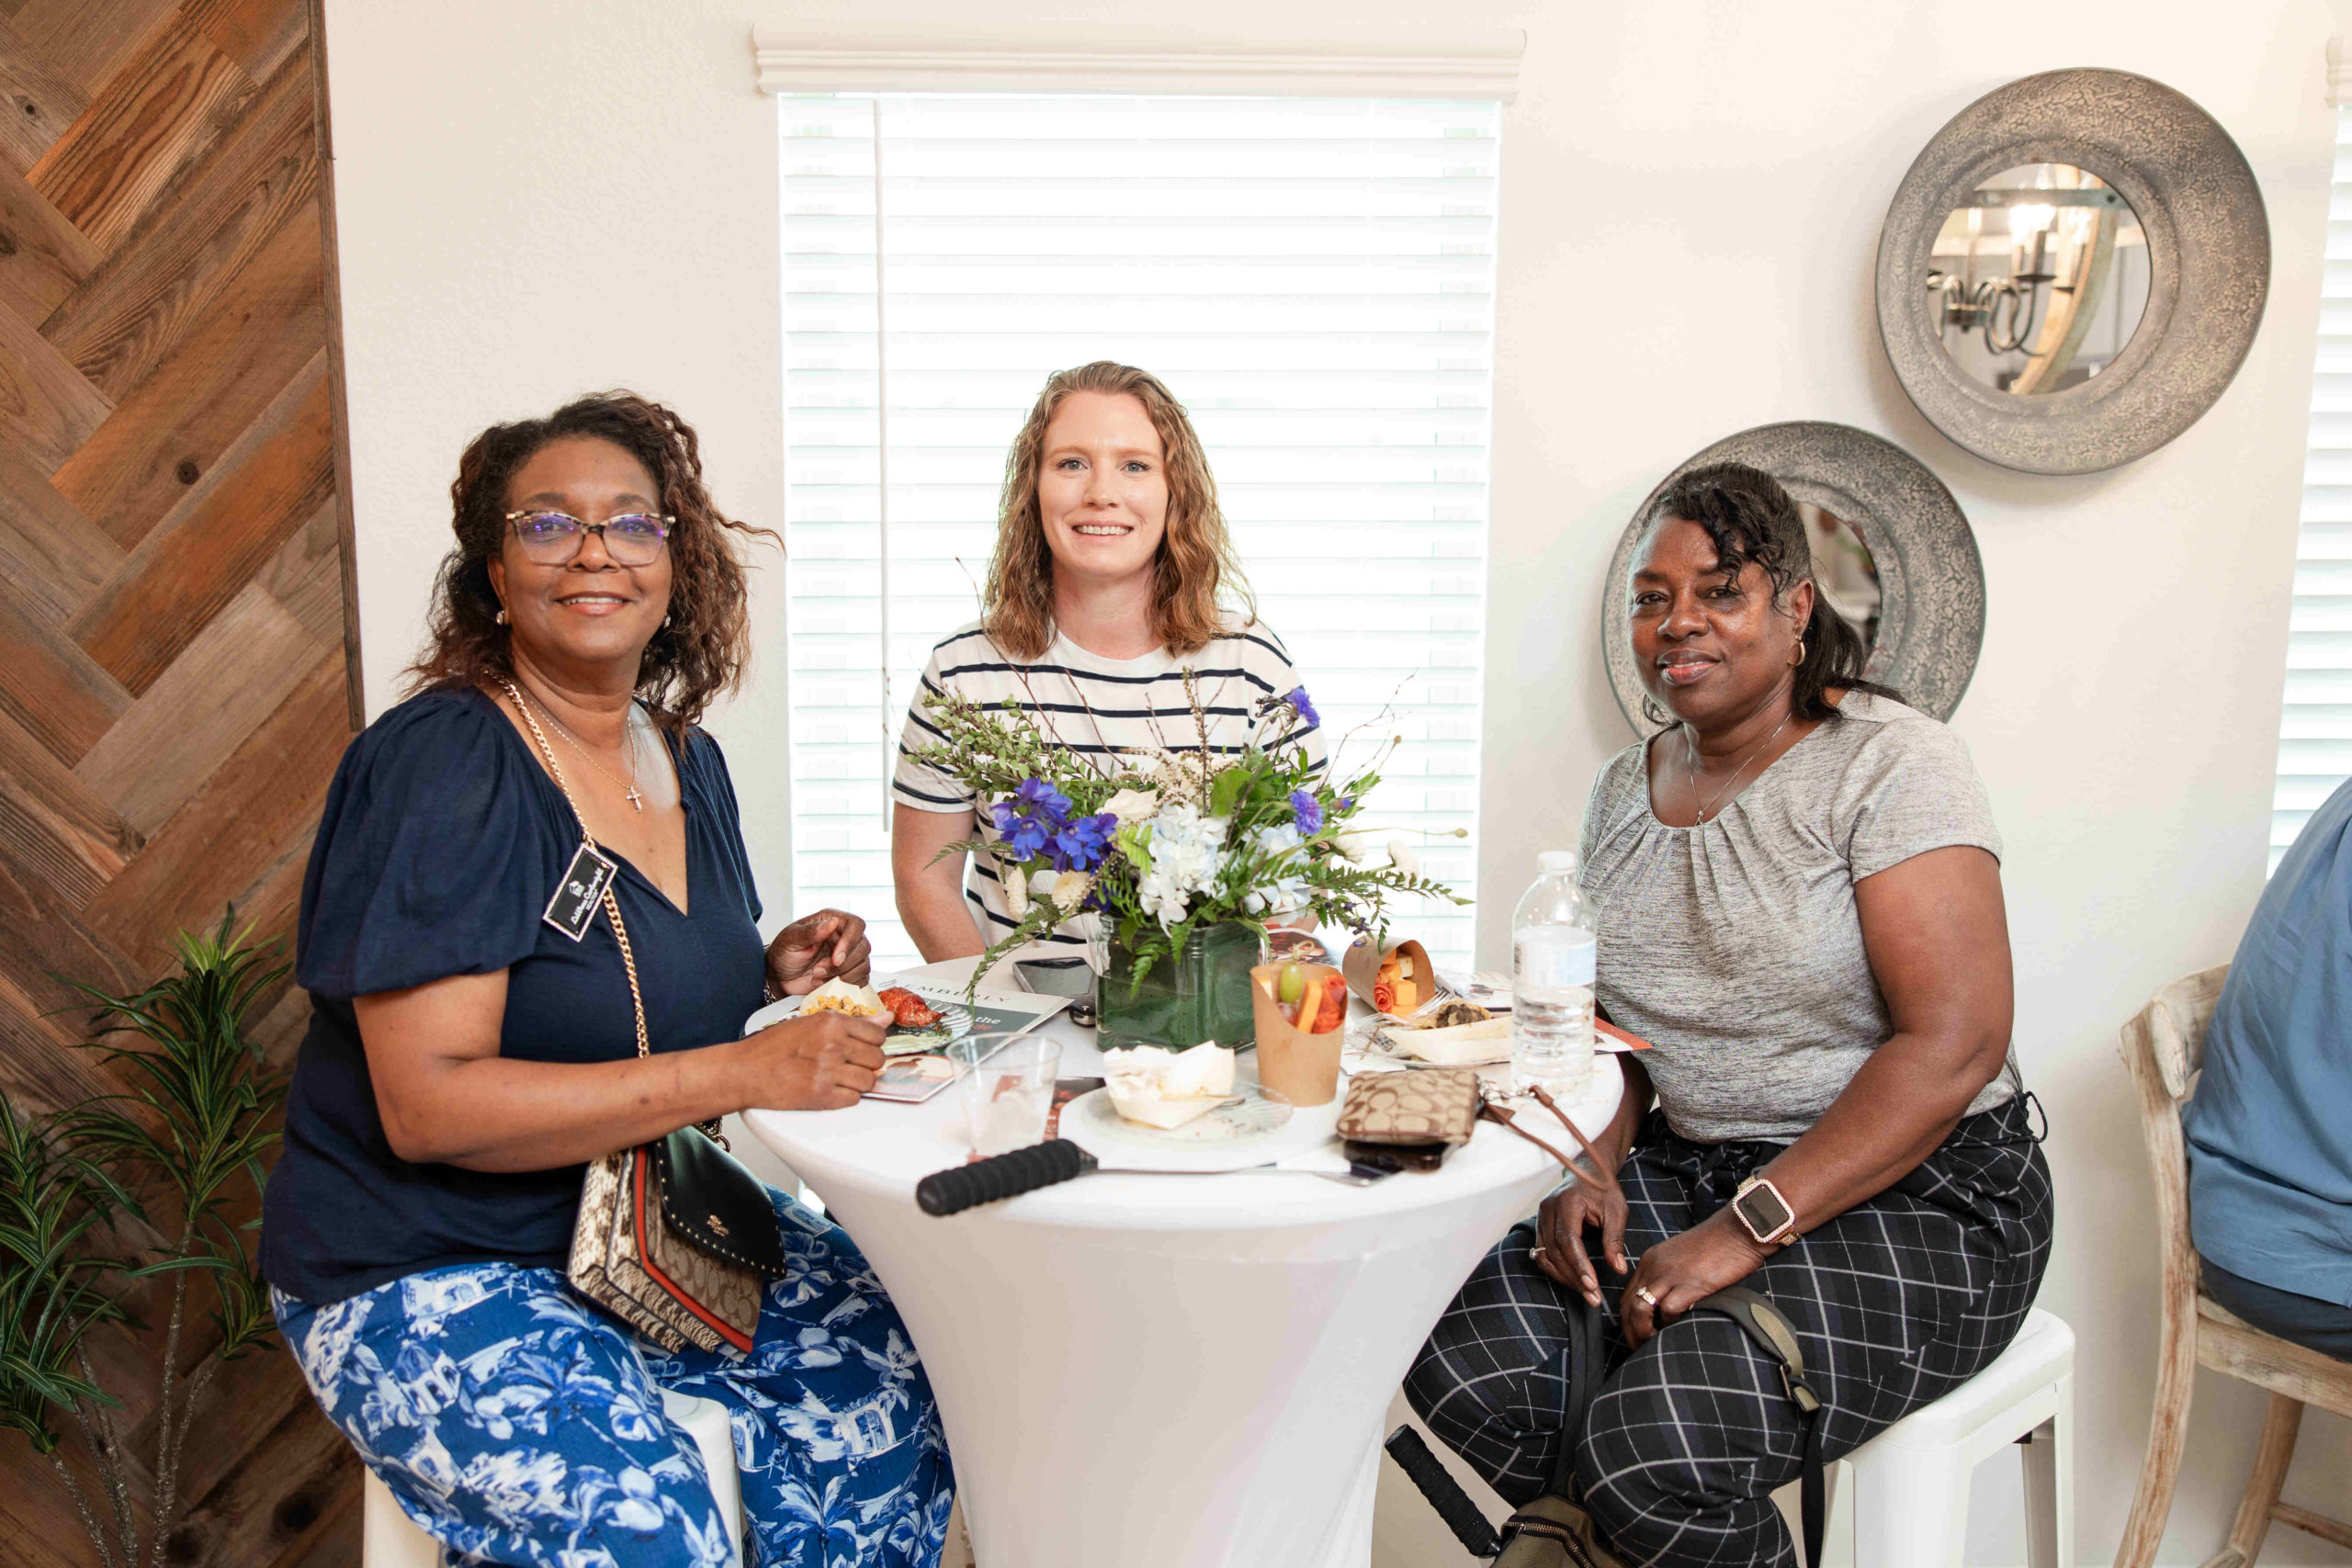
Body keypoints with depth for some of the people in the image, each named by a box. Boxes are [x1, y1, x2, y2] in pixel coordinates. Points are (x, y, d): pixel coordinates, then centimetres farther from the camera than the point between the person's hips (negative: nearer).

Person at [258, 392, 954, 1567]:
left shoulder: (686, 759, 4)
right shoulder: (442, 765, -18)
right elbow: (429, 1105, -24)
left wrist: (776, 974, -4)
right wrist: (742, 1072, -27)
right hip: (428, 1273, -6)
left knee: (888, 1404, -9)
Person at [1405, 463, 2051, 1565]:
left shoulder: (1887, 761, -11)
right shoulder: (1624, 791, 9)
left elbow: (1953, 1043, -19)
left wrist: (1745, 1231, -22)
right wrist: (1591, 1171, -4)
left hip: (1919, 1196, -5)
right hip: (1694, 1168, 6)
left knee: (1653, 1451, -27)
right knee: (1462, 1362, -16)